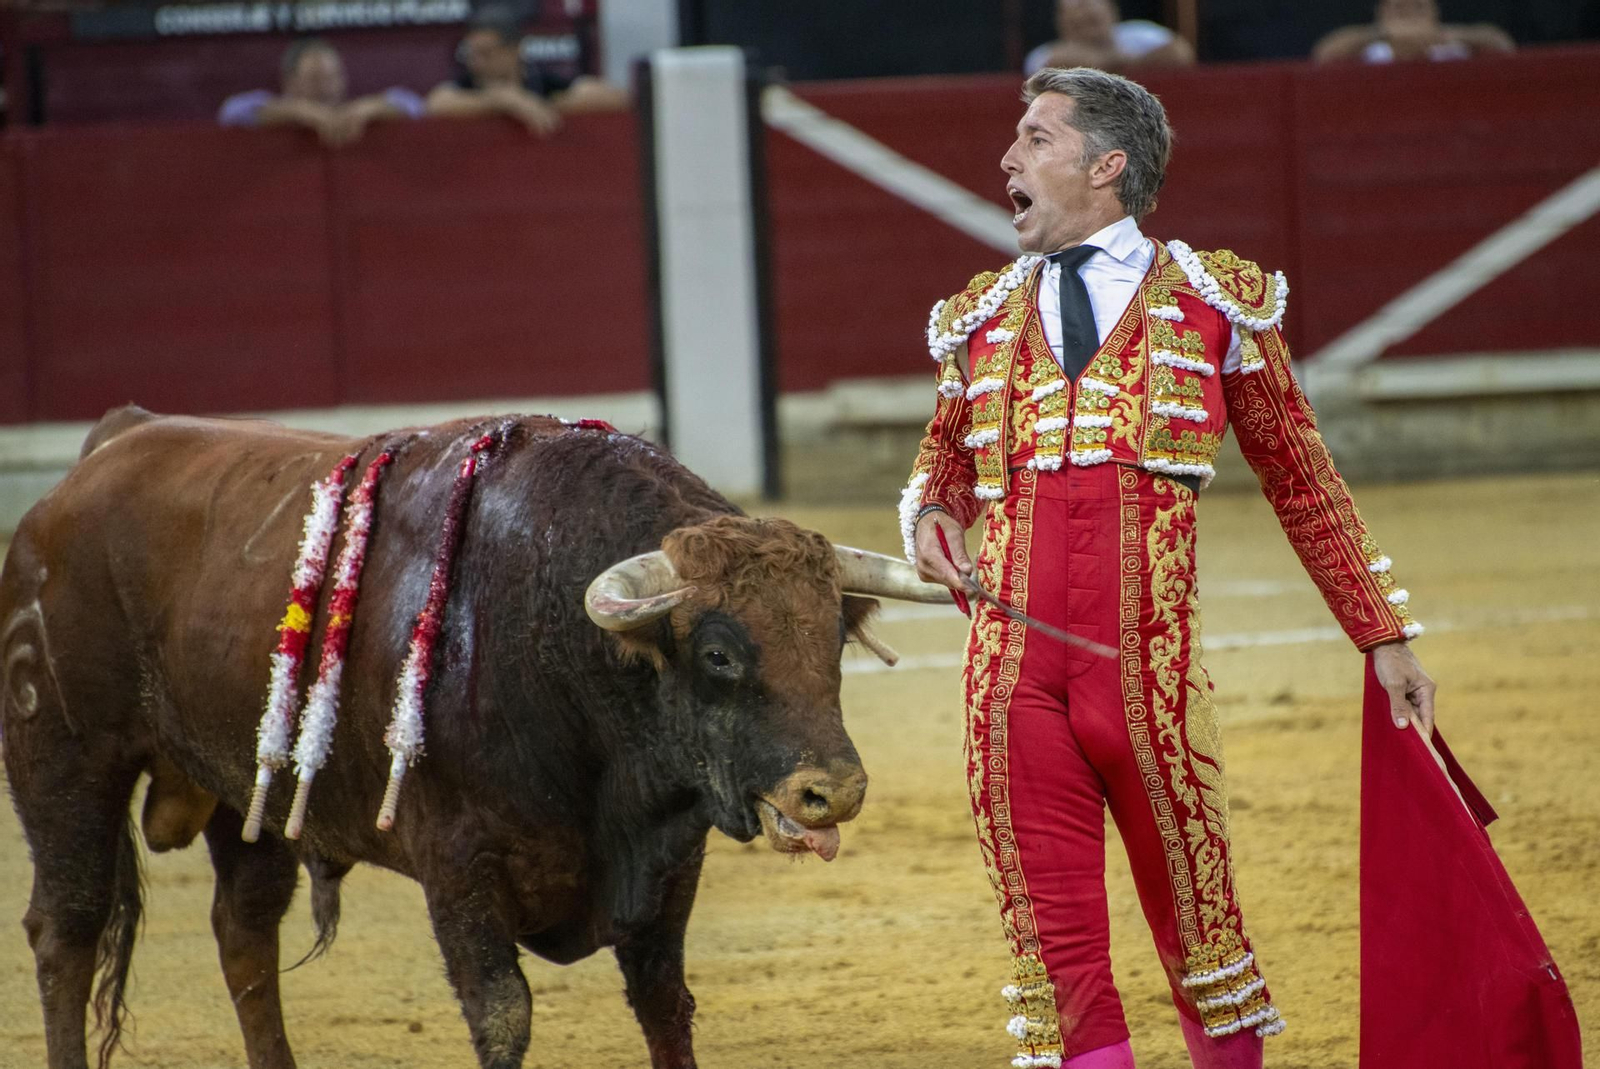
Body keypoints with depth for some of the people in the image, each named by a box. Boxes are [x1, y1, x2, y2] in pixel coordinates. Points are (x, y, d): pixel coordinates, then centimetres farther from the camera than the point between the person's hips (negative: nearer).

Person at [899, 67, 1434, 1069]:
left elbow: (1303, 480, 13)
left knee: (1199, 928, 3)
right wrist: (931, 516, 8)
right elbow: (945, 462, 32)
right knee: (1053, 944, 1)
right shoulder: (982, 317, 18)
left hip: (1152, 679, -3)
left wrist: (1386, 638, 12)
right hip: (1012, 677, 3)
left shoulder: (1218, 300, 9)